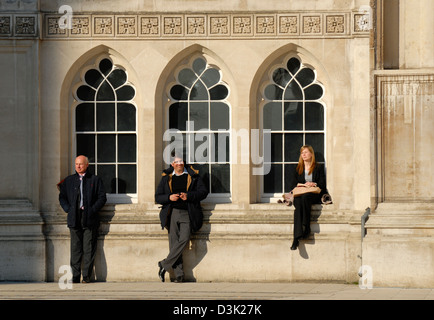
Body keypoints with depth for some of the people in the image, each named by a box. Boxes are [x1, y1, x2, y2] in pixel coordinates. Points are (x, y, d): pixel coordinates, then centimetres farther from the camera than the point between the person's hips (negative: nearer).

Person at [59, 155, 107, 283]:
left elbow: (102, 197, 4)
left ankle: (87, 276, 1)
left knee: (89, 249, -3)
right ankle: (75, 276, 3)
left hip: (89, 219, -2)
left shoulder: (95, 180, 7)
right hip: (74, 219, 2)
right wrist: (68, 210, -1)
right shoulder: (68, 180, 15)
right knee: (75, 248, 1)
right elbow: (62, 197, 15)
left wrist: (92, 210, -8)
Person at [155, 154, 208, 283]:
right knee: (174, 242, -6)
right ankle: (179, 274, -6)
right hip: (172, 213, 1)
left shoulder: (193, 176, 12)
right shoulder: (166, 178, 16)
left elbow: (203, 192, 3)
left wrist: (188, 195, -12)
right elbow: (158, 197, 14)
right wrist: (169, 198, -7)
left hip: (187, 214, -1)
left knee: (184, 239, -21)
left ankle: (165, 265, -12)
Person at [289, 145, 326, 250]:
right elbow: (293, 185, 14)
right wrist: (303, 184, -4)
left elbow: (322, 185, 7)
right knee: (298, 202, -36)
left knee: (305, 197, -40)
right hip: (300, 194, 2)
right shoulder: (298, 169, 22)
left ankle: (306, 227, -35)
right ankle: (297, 237, -49)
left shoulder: (319, 167, 15)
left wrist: (313, 184, -11)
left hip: (315, 195, -2)